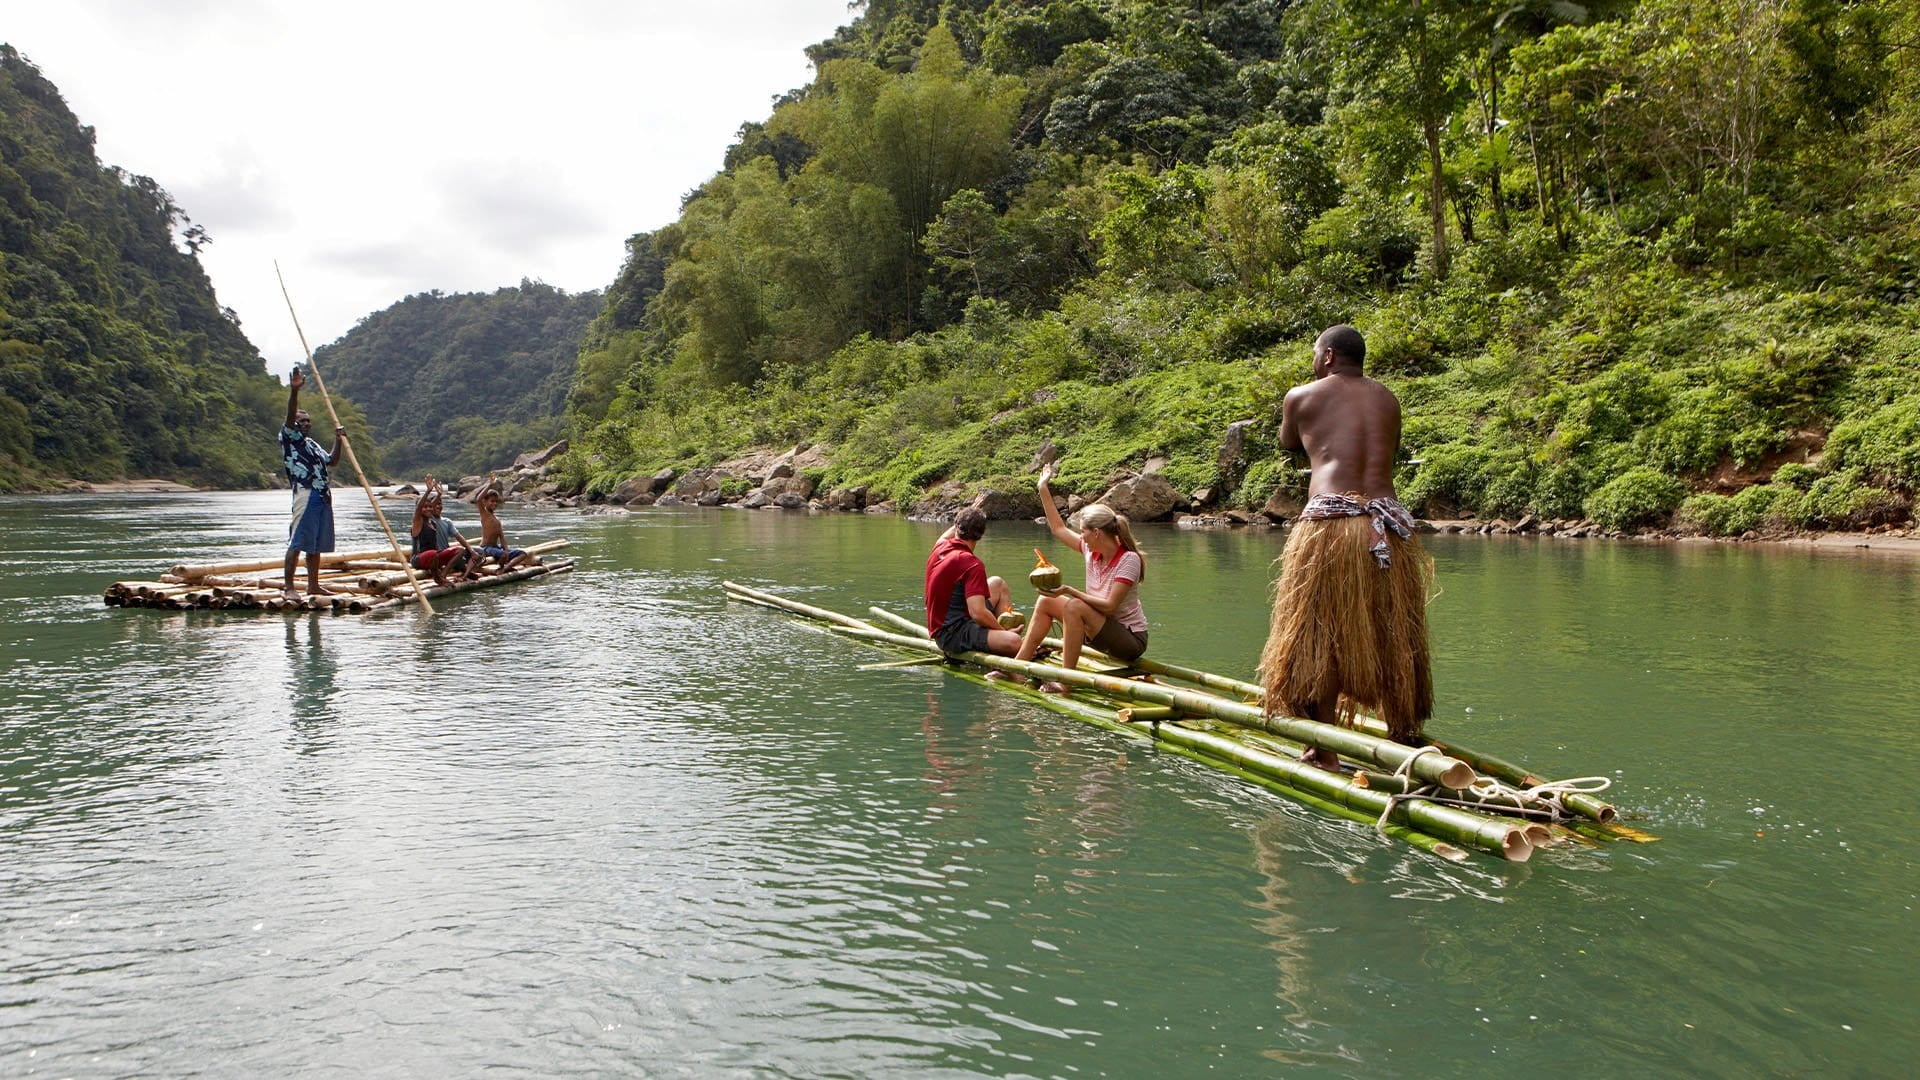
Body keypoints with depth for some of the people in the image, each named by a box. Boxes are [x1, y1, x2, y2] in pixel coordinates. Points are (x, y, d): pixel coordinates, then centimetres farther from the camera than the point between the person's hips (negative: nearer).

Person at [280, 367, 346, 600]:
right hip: (305, 494, -8)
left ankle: (313, 586, 15)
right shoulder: (289, 438, 3)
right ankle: (287, 586, -10)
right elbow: (290, 416, -13)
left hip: (323, 497, 8)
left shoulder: (313, 444, 26)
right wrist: (294, 390, -27)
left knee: (316, 544, 10)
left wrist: (339, 440, 21)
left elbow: (332, 462, 34)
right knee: (297, 541, -10)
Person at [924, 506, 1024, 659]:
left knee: (997, 584, 22)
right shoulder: (971, 563, -20)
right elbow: (978, 613, -28)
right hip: (953, 637, -10)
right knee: (1013, 642, -33)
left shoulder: (940, 547, 4)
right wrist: (1003, 630, -14)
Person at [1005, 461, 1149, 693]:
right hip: (1101, 633, 9)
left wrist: (1070, 591, -27)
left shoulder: (1129, 560, -20)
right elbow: (1059, 529, 15)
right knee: (1045, 601, 0)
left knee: (1075, 607, -31)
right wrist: (1044, 490, 13)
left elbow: (1110, 606, -26)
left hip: (1131, 640, -8)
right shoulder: (1092, 550, 2)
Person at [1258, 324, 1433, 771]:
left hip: (1329, 523, -3)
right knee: (1391, 643, 12)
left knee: (1317, 642, 5)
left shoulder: (1302, 396, 9)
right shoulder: (1388, 399, 18)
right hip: (1389, 528, 4)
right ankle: (1403, 743, 20)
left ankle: (1324, 752, 6)